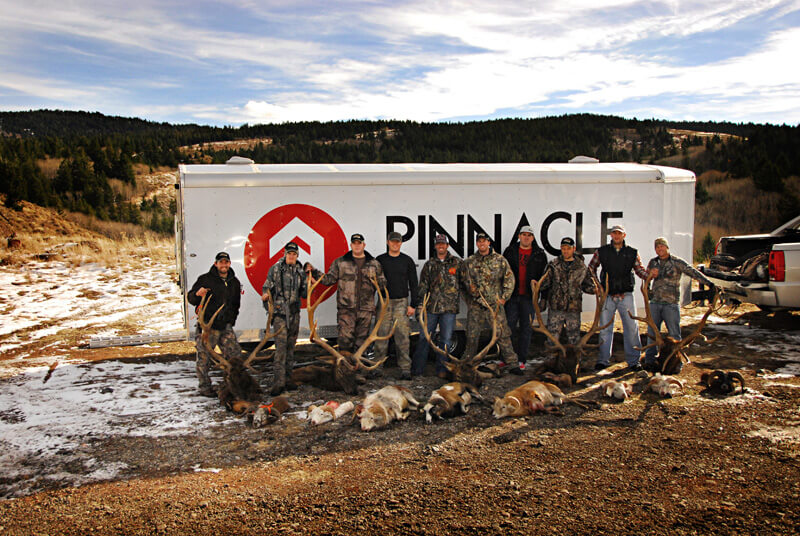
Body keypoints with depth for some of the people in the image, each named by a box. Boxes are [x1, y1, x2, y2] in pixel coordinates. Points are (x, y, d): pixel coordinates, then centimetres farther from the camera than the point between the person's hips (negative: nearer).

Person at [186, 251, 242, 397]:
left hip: (226, 326, 5)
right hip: (207, 326, -5)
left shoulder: (234, 282, 13)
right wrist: (197, 294, -23)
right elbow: (190, 298, -1)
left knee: (235, 354, 2)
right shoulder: (205, 279, -3)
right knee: (204, 357, -1)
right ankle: (204, 386, 13)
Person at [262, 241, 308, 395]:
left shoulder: (300, 272, 12)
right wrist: (266, 295, -15)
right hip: (280, 311, -5)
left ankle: (287, 378, 18)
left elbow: (303, 294, 14)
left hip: (294, 312, 5)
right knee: (281, 345, -13)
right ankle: (279, 382, -14)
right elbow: (267, 287, 3)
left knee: (291, 345, 9)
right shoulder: (275, 269, 2)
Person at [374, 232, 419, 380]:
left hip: (401, 302, 0)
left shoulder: (407, 261, 6)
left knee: (402, 337, -3)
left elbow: (413, 284, 6)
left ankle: (405, 369, 2)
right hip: (384, 302, 1)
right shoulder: (380, 260, 6)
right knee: (381, 335, -1)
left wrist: (413, 305, -1)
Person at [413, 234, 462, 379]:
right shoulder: (429, 264, 10)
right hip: (431, 307, 1)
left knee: (445, 340, 3)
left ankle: (441, 369, 14)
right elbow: (423, 287, 8)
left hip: (449, 307, -1)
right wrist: (420, 306, 3)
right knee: (424, 337, 3)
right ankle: (417, 369, 12)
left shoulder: (457, 262, 7)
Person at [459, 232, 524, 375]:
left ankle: (512, 363, 4)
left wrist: (504, 297, -3)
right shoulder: (469, 262, 7)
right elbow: (464, 280, 11)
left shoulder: (500, 260, 3)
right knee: (472, 335, 7)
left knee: (503, 334, -3)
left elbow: (509, 279, 2)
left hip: (495, 304, -2)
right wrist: (472, 291, 1)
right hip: (475, 305, 2)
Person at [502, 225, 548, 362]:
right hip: (511, 295, 1)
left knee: (526, 327, 3)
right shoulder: (510, 251, 9)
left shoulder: (539, 254, 7)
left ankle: (521, 359, 10)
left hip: (528, 296, 0)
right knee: (510, 326, 3)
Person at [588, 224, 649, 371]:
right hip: (607, 295, 0)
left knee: (632, 327, 1)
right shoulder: (601, 251, 5)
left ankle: (633, 361, 12)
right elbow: (591, 268, 14)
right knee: (605, 328, 4)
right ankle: (603, 360, 15)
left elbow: (640, 270, 5)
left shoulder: (632, 253, 6)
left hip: (626, 295, 0)